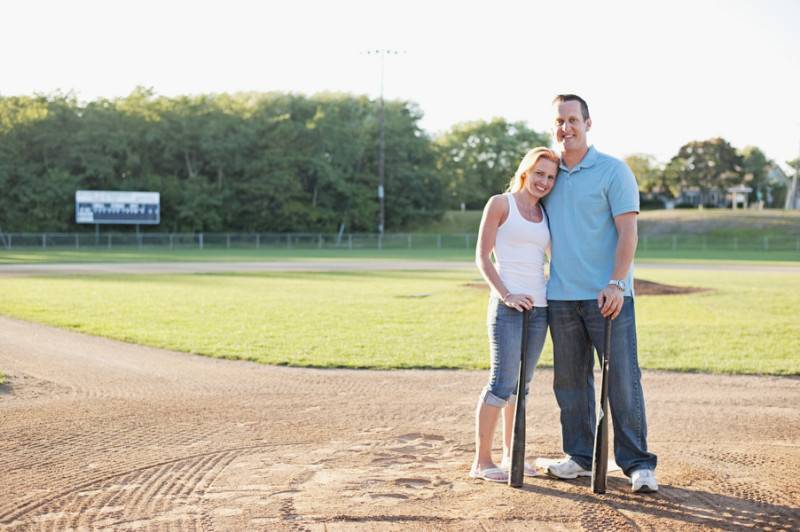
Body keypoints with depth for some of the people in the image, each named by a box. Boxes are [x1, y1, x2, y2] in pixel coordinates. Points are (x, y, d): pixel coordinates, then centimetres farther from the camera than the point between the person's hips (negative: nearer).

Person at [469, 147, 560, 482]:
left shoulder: (545, 214, 15)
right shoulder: (500, 204, 0)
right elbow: (482, 258, -4)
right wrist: (505, 294, -15)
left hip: (539, 306, 6)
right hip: (508, 306, -6)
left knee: (522, 384, 10)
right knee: (503, 382, -10)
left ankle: (510, 455, 20)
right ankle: (481, 461, -3)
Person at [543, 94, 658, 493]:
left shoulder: (613, 171, -3)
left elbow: (628, 232, -9)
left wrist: (616, 284, -18)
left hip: (607, 295, -5)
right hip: (560, 296, 5)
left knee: (622, 378, -5)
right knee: (569, 381, 9)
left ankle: (638, 464, 1)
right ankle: (580, 457, 19)